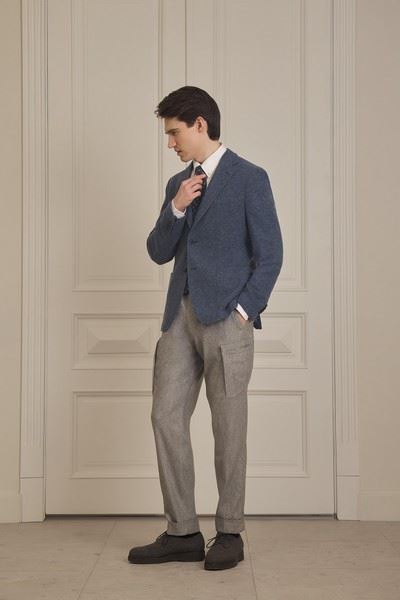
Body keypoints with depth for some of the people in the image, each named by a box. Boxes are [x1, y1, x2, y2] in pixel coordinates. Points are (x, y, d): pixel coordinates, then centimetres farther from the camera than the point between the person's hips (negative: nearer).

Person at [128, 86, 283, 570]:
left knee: (228, 428, 0)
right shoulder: (179, 184, 16)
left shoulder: (249, 179, -2)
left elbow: (269, 254, -5)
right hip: (180, 317, 6)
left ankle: (229, 534, 12)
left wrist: (244, 310, -10)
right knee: (166, 418, 1)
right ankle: (182, 533, 10)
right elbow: (159, 252, 13)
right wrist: (176, 208, -3)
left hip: (226, 319, -6)